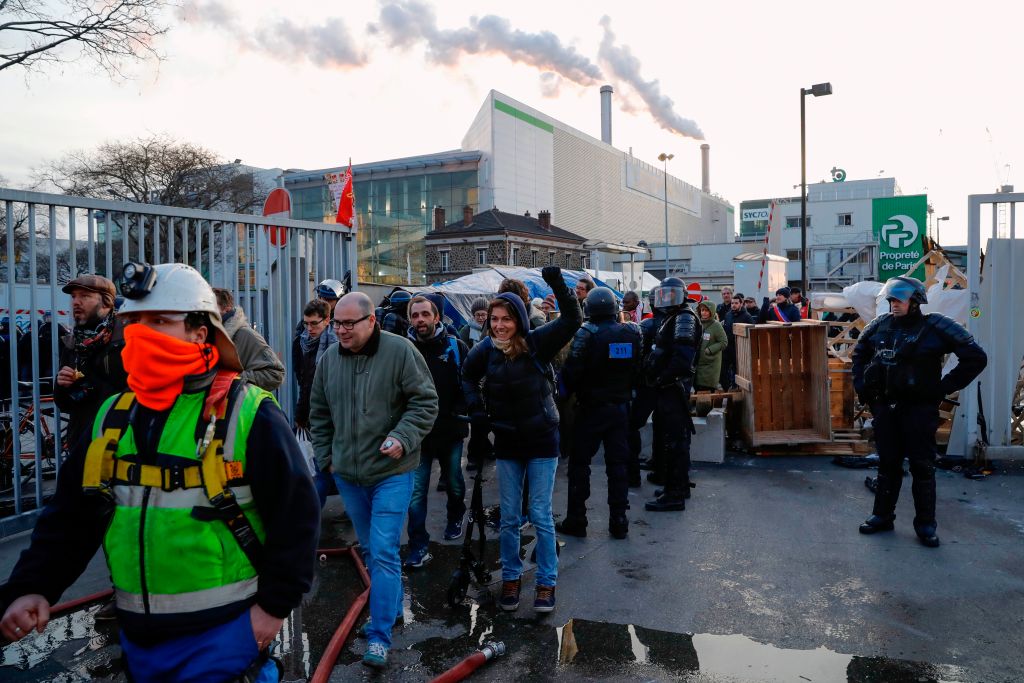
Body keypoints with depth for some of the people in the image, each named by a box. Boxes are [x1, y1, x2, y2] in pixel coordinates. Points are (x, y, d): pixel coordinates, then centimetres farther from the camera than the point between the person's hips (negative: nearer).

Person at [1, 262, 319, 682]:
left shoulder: (246, 415, -14)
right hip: (139, 637, 6)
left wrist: (275, 603, -11)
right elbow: (71, 514, 10)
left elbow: (296, 513, -13)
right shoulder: (112, 417, 4)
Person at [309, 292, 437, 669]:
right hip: (347, 474, 5)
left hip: (391, 472, -5)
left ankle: (379, 637, 1)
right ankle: (392, 607, 36)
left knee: (383, 552, -8)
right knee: (371, 550, 18)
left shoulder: (400, 351, -13)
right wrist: (326, 457, 11)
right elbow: (319, 414, 14)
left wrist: (403, 438, -22)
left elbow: (425, 402, -10)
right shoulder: (329, 359, 2)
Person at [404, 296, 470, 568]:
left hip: (450, 430, 1)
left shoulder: (455, 347, -5)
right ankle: (418, 546, 8)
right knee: (416, 490, -2)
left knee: (454, 482, 20)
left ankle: (455, 519, 46)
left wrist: (461, 411, -14)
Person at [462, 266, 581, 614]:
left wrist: (558, 284, -34)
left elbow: (573, 319, -23)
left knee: (541, 515, 4)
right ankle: (511, 577, 29)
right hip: (506, 441, 3)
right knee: (509, 517, 12)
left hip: (542, 440, -2)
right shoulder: (486, 349, -5)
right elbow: (469, 376, 15)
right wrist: (476, 409, 2)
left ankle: (547, 582, 20)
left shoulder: (537, 342, -13)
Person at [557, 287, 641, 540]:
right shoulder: (632, 332, -1)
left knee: (579, 462, 7)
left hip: (591, 407, -4)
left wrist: (568, 390, 2)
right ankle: (618, 521, 13)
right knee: (618, 462, 10)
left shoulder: (586, 333, -15)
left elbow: (572, 371, -16)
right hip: (621, 406, 4)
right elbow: (639, 369, 3)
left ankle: (576, 520, 11)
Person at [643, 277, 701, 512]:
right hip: (668, 388, 11)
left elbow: (682, 357, -24)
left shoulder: (684, 318, -12)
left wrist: (662, 378, -20)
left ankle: (675, 495, -4)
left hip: (674, 387, -10)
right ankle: (679, 486, 29)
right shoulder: (672, 318, 20)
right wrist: (656, 377, 13)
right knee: (673, 437, 18)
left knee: (674, 440, -7)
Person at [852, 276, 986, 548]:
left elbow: (976, 357, -10)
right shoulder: (880, 325, 6)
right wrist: (862, 384, 12)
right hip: (884, 406, 4)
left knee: (922, 466, 3)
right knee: (887, 463, 13)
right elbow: (859, 354, 23)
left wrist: (943, 387, -10)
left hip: (920, 409, -4)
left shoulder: (936, 326, -9)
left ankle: (926, 523, 15)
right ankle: (882, 515, 24)